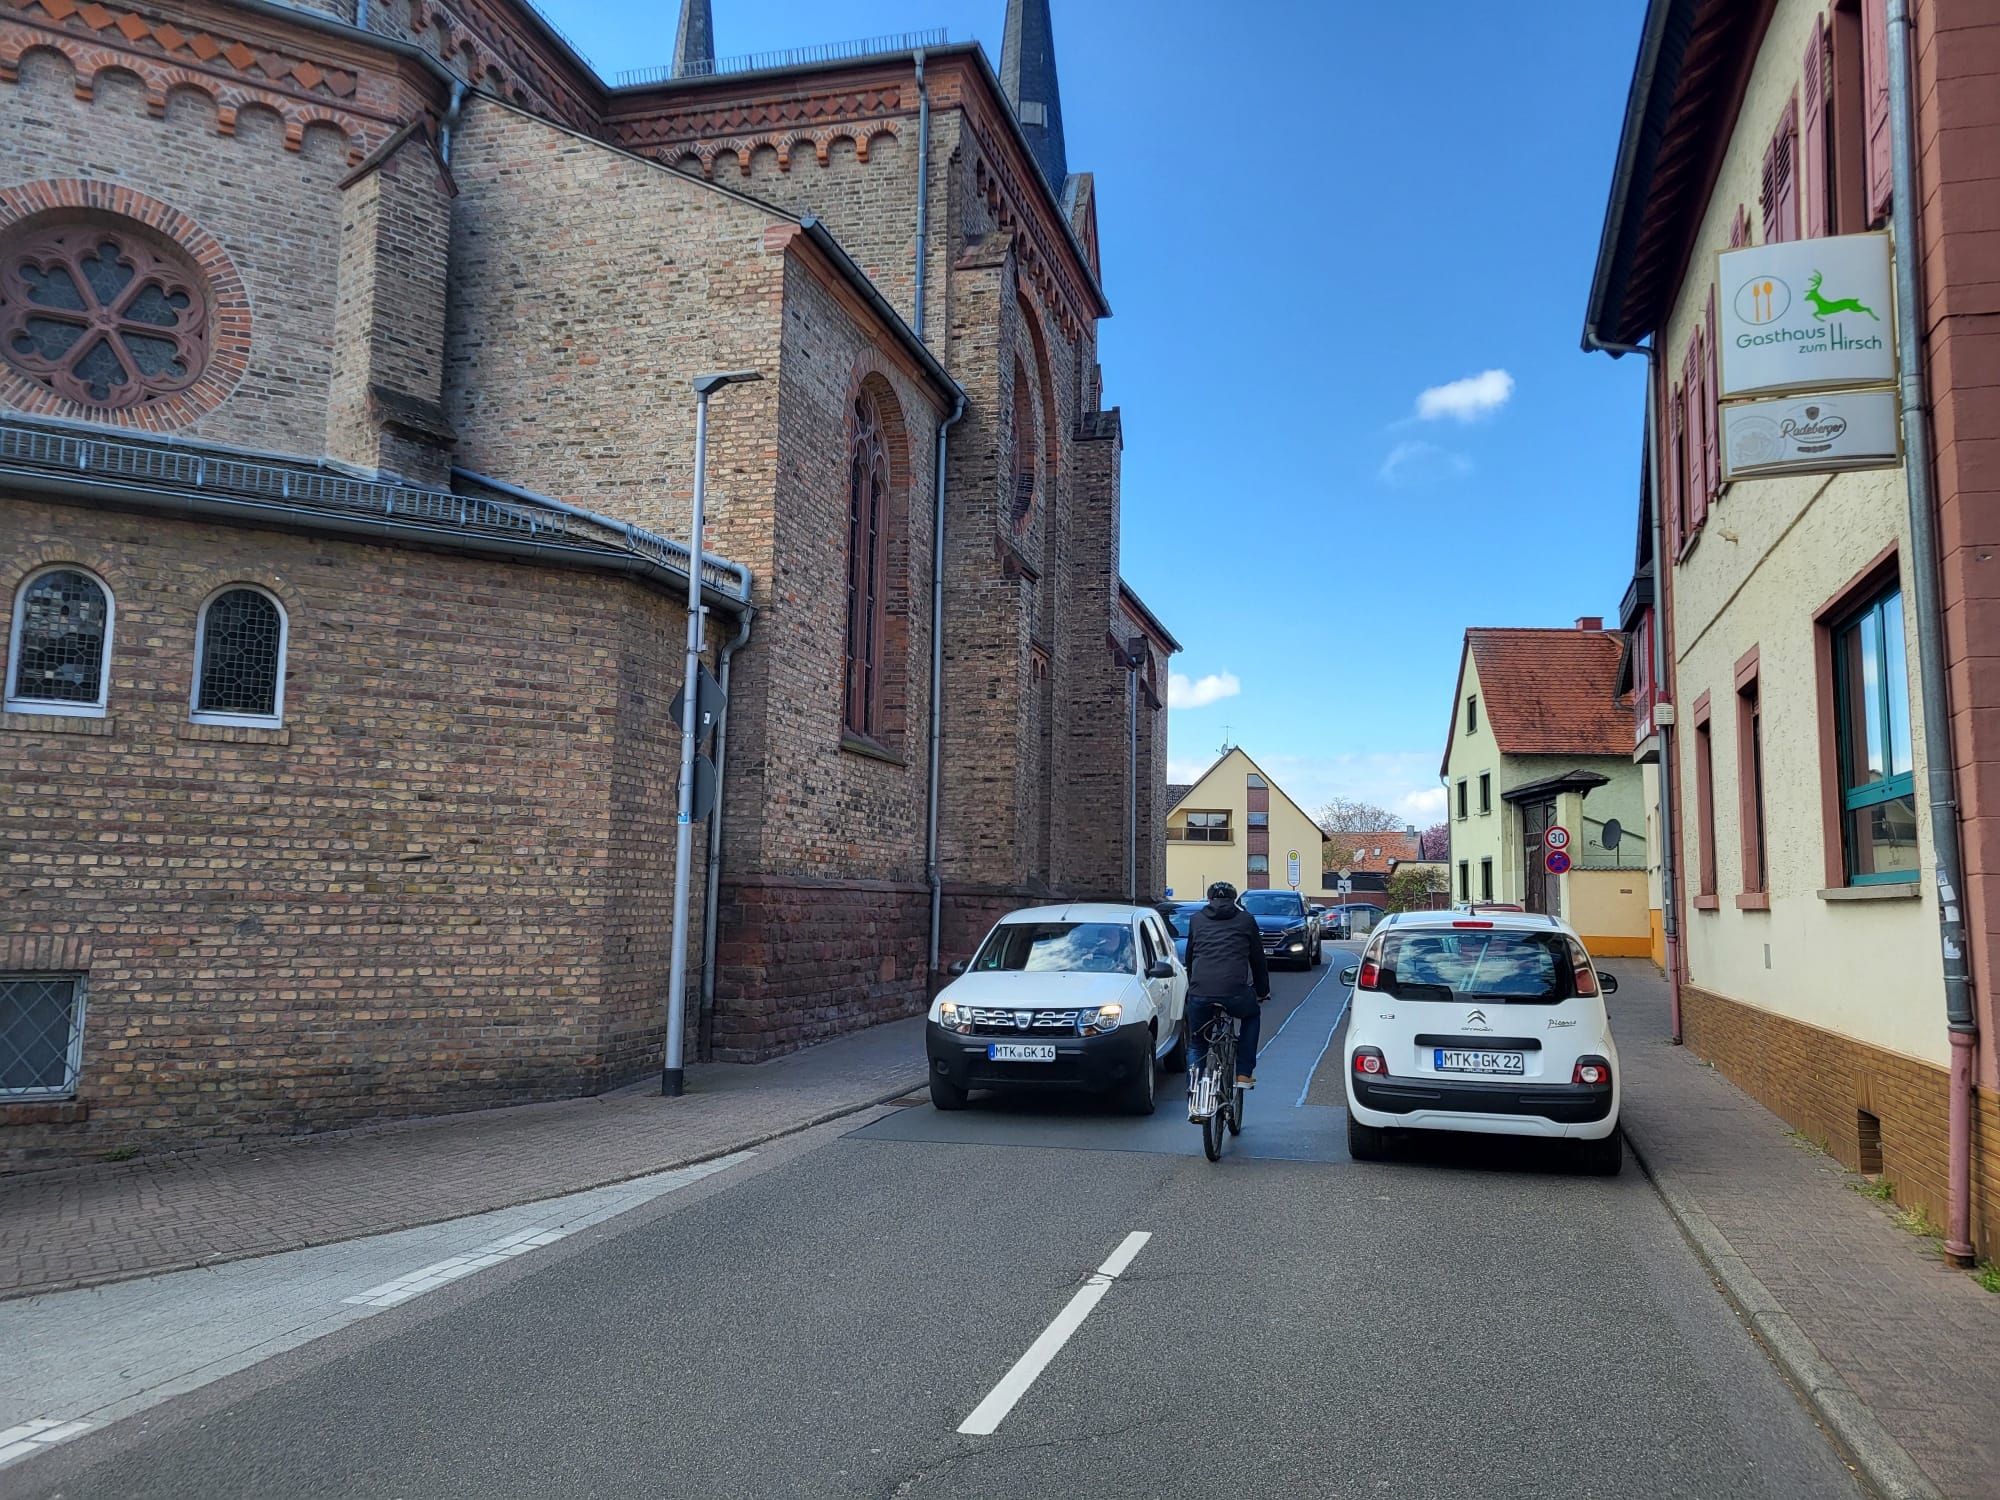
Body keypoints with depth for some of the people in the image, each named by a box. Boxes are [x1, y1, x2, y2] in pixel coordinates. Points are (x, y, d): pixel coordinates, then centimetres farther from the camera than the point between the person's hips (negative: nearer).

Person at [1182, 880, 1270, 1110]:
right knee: (1252, 1016, 32)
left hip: (1199, 994, 1)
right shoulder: (1245, 920, 16)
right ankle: (1244, 1074, 25)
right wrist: (1262, 992, 34)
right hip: (1235, 993, -1)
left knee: (1195, 1044, 22)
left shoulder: (1196, 919, 20)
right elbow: (1258, 959, 22)